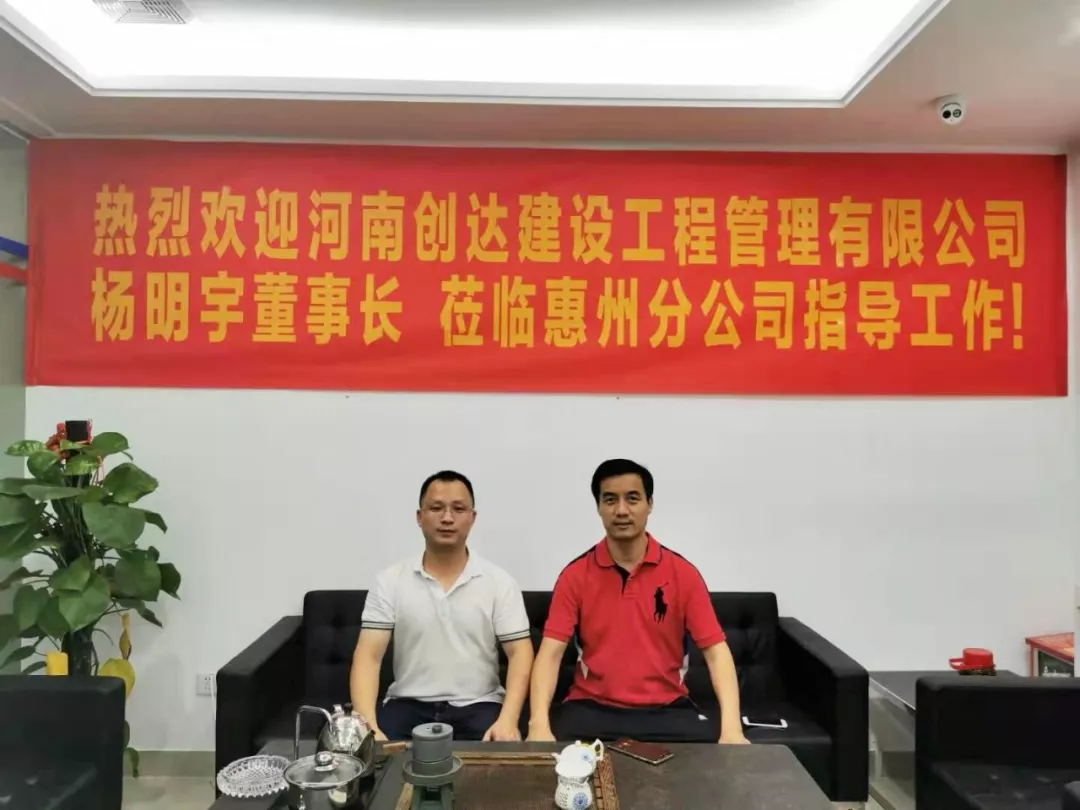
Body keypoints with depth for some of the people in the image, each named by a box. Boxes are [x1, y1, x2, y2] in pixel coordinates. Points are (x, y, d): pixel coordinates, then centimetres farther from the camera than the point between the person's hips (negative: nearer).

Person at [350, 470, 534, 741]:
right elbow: (368, 656, -6)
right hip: (408, 706, 1)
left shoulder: (499, 582, -1)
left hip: (478, 706, 0)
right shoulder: (390, 581, 0)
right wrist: (368, 726, -22)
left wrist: (508, 720, -21)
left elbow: (519, 652, -4)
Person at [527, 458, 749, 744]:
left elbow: (716, 652, -6)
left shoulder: (683, 573, -3)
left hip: (666, 707, 1)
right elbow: (550, 653, -10)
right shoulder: (575, 575, -4)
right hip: (592, 706, 0)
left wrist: (731, 729, -21)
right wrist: (539, 725, -26)